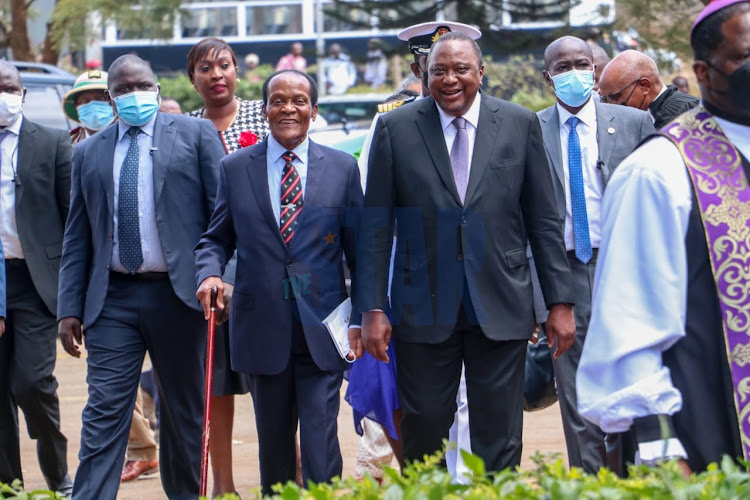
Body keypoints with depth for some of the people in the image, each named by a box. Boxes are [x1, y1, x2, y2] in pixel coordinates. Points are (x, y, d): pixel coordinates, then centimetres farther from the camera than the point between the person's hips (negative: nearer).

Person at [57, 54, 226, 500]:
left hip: (178, 293, -1)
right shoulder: (89, 153, 13)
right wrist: (69, 309, 5)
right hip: (113, 297, 2)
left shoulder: (196, 133, 5)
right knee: (104, 415, -5)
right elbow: (77, 239, 13)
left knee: (185, 413, 9)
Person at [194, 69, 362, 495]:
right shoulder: (235, 168, 7)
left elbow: (359, 247, 7)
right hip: (263, 328, 2)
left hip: (322, 328, -1)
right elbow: (216, 238, 11)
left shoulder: (342, 167, 5)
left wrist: (365, 315, 5)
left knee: (320, 440, -9)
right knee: (273, 441, 12)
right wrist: (210, 273, -11)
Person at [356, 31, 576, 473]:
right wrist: (373, 308, -3)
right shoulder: (396, 128, 2)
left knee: (500, 444, 5)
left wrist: (560, 301, 2)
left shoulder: (521, 124, 4)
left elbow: (544, 221, 6)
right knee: (422, 433, 4)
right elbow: (376, 226, 2)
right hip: (424, 310, 0)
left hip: (501, 307, 0)